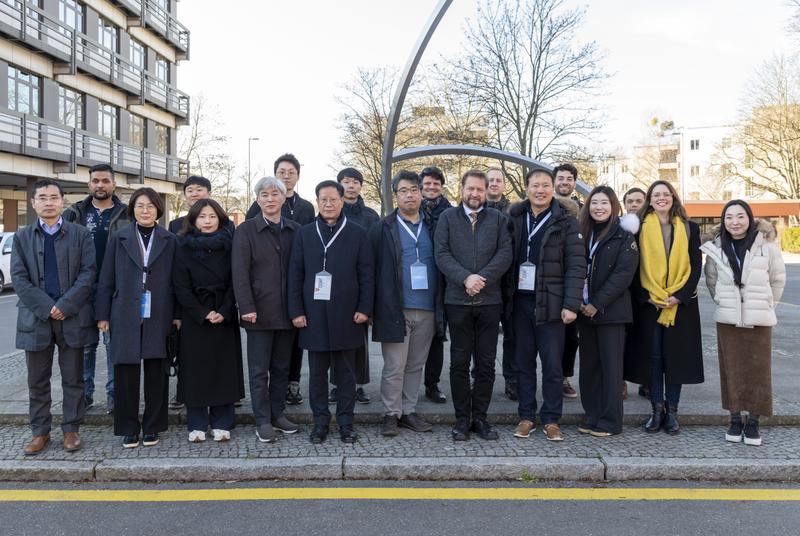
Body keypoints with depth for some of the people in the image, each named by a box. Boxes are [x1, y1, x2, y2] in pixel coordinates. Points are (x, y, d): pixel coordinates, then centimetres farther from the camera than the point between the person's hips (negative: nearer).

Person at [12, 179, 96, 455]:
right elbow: (19, 278, 0)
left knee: (73, 379, 6)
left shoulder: (81, 234, 3)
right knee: (37, 381, 9)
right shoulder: (22, 237, 8)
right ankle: (40, 432, 20)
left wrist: (64, 306, -14)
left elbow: (88, 274, -4)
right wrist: (46, 308, -12)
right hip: (36, 318, 2)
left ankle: (71, 429, 17)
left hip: (73, 317, -1)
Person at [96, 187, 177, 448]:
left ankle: (152, 427, 16)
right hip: (125, 317, 0)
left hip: (159, 317, 0)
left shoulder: (169, 241, 6)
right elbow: (106, 280, 6)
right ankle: (128, 429, 14)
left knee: (157, 372, 4)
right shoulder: (119, 239, 6)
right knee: (126, 372, 2)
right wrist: (103, 315, 1)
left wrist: (177, 314, 0)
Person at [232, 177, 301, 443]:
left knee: (281, 367, 12)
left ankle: (278, 414, 23)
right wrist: (247, 308, -15)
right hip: (260, 312, -3)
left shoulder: (295, 230, 7)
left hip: (287, 311, 3)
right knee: (259, 370, 3)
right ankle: (263, 421, 11)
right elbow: (240, 273, -7)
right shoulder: (246, 230, -1)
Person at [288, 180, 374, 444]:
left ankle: (346, 421, 17)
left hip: (347, 315, -1)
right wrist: (296, 310, -1)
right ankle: (320, 420, 18)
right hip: (314, 315, 1)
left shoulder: (357, 233, 4)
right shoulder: (304, 233, 7)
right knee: (317, 371, 7)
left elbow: (366, 274, 2)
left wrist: (364, 308, -5)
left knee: (346, 371, 7)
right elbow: (295, 274, 5)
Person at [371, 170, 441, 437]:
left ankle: (408, 411, 23)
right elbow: (372, 269, -2)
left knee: (416, 366, 12)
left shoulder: (431, 228, 12)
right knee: (394, 367, 0)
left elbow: (441, 265, 12)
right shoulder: (383, 229, 1)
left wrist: (440, 305, 6)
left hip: (427, 310, 4)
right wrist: (374, 307, -8)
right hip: (396, 309, -3)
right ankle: (392, 414, 13)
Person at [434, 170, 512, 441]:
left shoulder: (497, 218, 9)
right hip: (458, 300, -1)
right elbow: (441, 254, -3)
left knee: (486, 363, 6)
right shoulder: (448, 217, 7)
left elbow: (505, 254, -1)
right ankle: (462, 418, 15)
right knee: (459, 362, 5)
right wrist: (465, 278, -16)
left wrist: (482, 278, -15)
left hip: (489, 299, 1)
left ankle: (480, 417, 18)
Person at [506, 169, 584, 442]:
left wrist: (571, 304, -14)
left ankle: (551, 419, 13)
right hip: (520, 301, 3)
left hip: (550, 303, -3)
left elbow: (576, 265, -6)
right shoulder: (514, 218, 8)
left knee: (552, 365, 1)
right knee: (524, 363, 9)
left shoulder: (565, 222, -1)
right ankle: (526, 417, 19)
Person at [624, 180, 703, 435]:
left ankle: (672, 411, 12)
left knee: (676, 355, 3)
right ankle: (657, 409, 12)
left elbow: (696, 265, 2)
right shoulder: (640, 228, 4)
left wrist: (679, 296, -10)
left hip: (681, 303, 1)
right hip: (648, 303, 0)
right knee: (652, 355, 2)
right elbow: (634, 266, 1)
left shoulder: (689, 228, 6)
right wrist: (646, 296, -10)